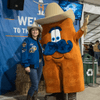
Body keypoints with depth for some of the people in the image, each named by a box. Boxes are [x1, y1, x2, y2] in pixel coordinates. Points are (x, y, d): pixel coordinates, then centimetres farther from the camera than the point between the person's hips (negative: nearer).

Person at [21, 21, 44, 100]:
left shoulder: (38, 41, 11)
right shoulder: (27, 40, -9)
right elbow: (24, 53, -13)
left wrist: (42, 63, 11)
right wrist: (26, 65, -17)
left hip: (40, 64, 7)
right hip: (32, 65, -6)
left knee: (37, 84, 14)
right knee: (35, 84, -6)